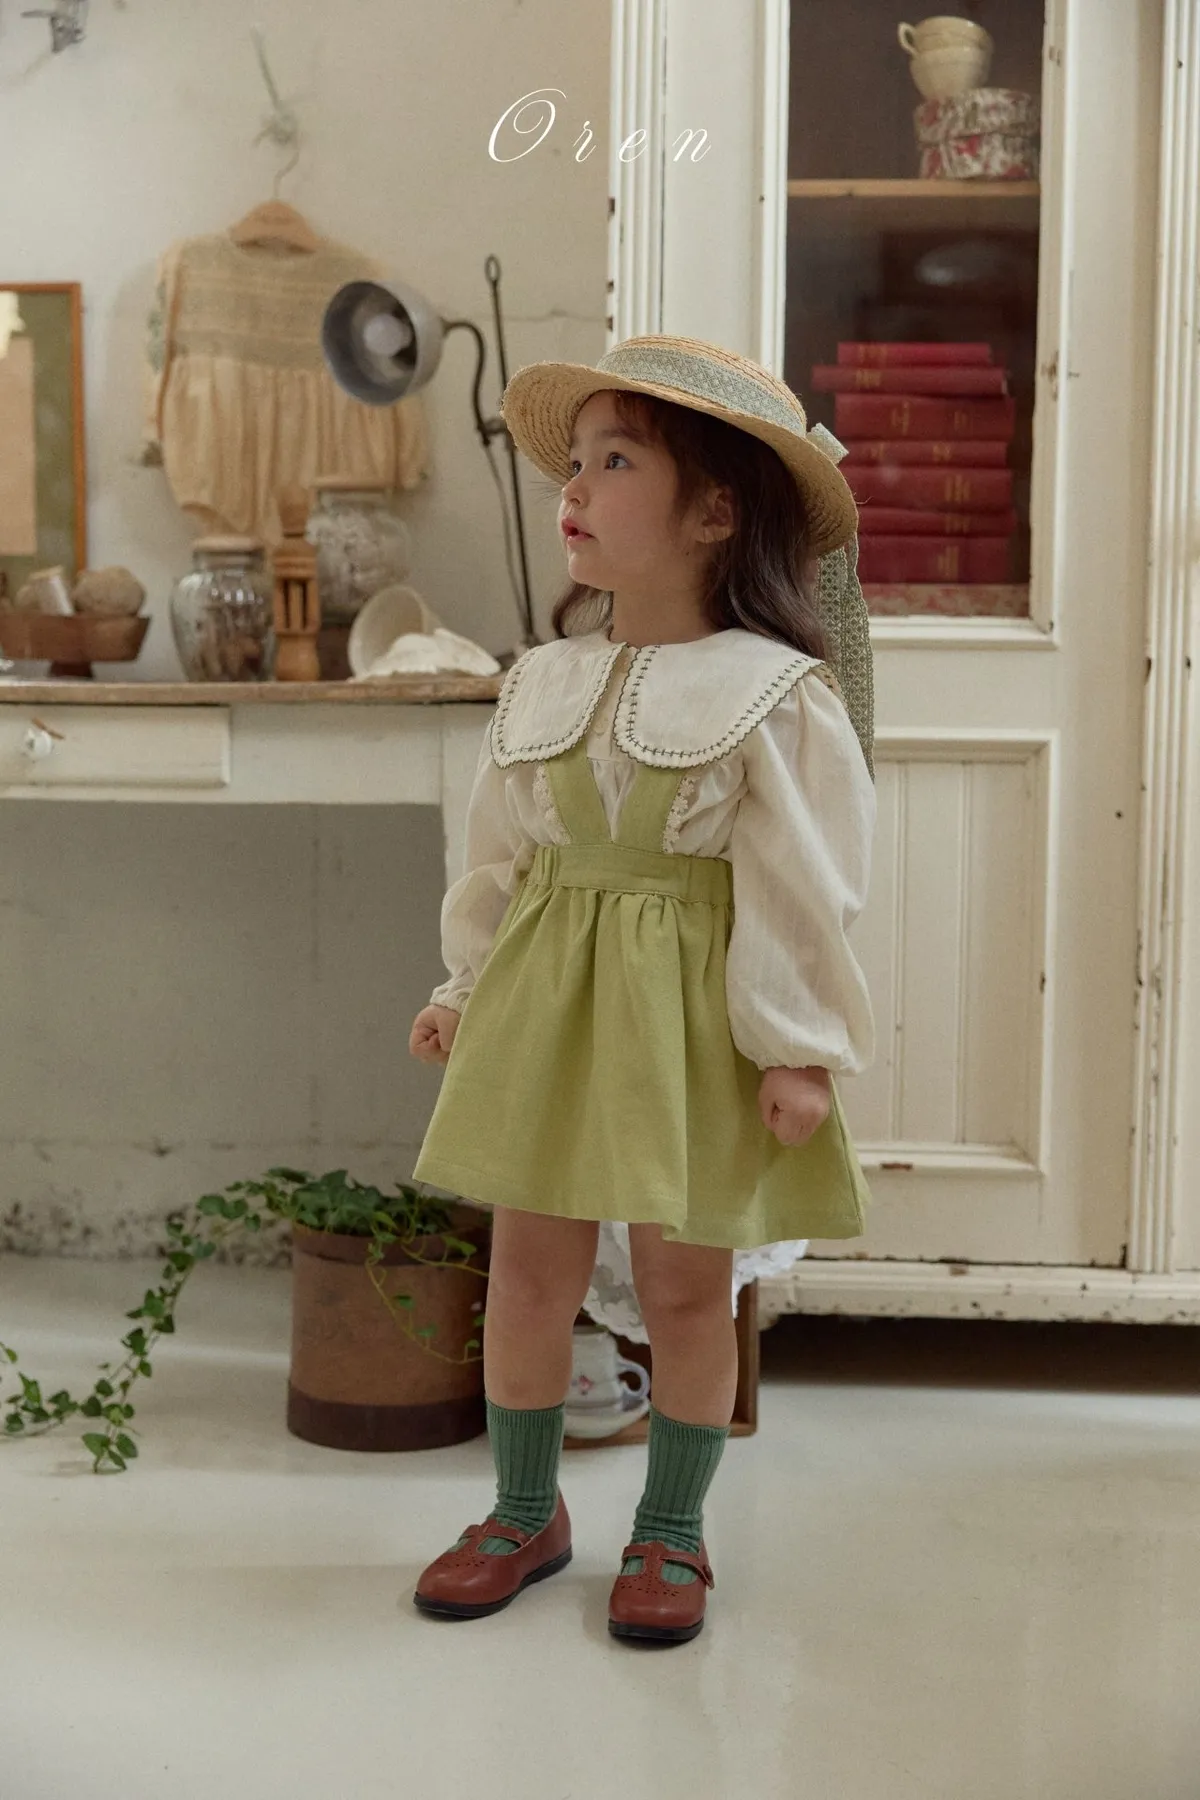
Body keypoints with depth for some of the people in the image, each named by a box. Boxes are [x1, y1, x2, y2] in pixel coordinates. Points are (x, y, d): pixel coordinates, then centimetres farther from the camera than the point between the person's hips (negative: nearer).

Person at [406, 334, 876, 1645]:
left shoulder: (779, 696, -10)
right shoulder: (541, 681, 5)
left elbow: (802, 893, -9)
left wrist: (797, 1048, -10)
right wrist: (466, 988, 13)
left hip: (692, 1013, -4)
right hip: (547, 996, 5)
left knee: (684, 1284, 7)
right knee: (527, 1267, 10)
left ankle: (670, 1532, 28)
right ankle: (525, 1512, 30)